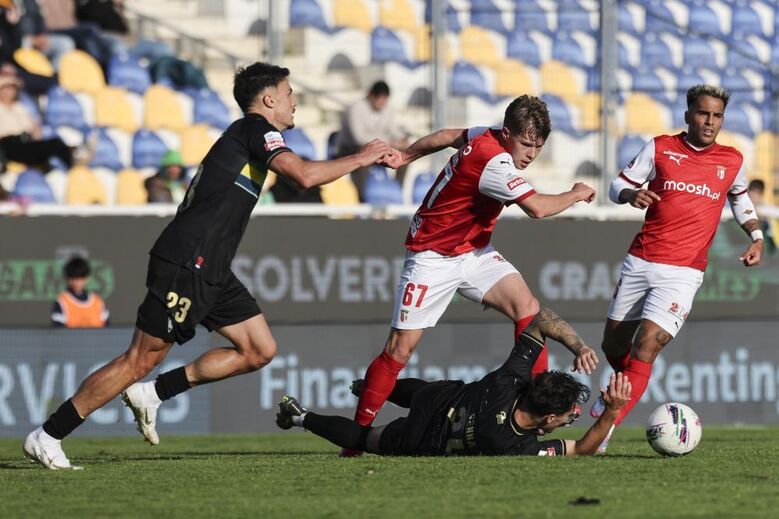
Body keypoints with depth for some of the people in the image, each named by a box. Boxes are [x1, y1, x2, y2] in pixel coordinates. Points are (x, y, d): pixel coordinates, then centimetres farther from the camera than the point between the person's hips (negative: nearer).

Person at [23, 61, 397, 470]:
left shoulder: (244, 134, 22)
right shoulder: (255, 128, -6)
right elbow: (304, 175, -20)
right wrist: (361, 158, -9)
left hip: (209, 270, 10)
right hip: (185, 264, -10)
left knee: (259, 351, 7)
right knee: (141, 360, -9)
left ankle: (152, 394, 10)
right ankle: (47, 436, -4)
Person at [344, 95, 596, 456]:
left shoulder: (488, 137, -2)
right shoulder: (493, 162, -29)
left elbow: (451, 136, 16)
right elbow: (537, 208, -36)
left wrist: (406, 156, 30)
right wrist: (576, 195, -18)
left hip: (474, 252, 8)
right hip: (433, 258, -8)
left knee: (526, 308, -14)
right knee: (401, 347, -8)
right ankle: (358, 431, 2)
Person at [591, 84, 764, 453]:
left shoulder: (732, 161, 6)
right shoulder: (661, 148, 3)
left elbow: (740, 199, 25)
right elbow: (618, 184, 8)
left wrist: (756, 236, 10)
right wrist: (631, 194, -15)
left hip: (683, 273, -2)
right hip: (640, 263, 2)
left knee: (645, 347, -19)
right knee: (613, 346, 12)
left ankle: (602, 434, -18)